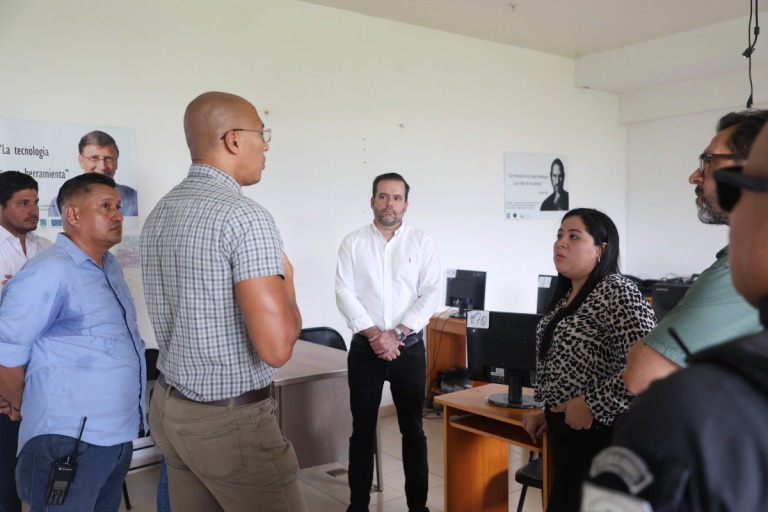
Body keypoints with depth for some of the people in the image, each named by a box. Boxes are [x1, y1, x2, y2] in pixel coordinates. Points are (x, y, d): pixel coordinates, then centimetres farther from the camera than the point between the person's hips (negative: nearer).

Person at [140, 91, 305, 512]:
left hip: (170, 409, 9)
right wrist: (286, 280, -9)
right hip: (231, 421, -8)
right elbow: (277, 348, -25)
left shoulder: (159, 214, 7)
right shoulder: (245, 216, -20)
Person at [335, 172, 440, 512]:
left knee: (413, 430, 9)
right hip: (365, 348, 0)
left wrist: (397, 334, -14)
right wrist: (374, 335, -15)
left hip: (409, 348, 0)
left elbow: (431, 294, -6)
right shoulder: (353, 242, 2)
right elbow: (344, 293, -6)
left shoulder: (422, 242, 1)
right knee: (362, 429, 9)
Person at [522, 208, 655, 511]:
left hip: (598, 433, -9)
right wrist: (548, 412, 13)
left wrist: (591, 406, -23)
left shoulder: (616, 292, -18)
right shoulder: (567, 294, 10)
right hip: (564, 427, 9)